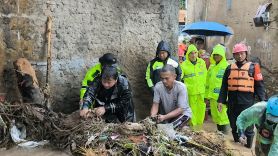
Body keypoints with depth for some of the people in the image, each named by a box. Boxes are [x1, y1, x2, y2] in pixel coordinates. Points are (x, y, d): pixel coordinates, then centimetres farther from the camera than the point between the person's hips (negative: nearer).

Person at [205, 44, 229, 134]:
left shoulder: (227, 67, -8)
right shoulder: (211, 67, 14)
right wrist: (207, 96, 14)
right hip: (213, 96, 7)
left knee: (223, 116, -4)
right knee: (215, 116, 15)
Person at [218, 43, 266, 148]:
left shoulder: (253, 67, 1)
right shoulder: (229, 68, 9)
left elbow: (259, 86, -1)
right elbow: (224, 86, 10)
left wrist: (263, 102, -9)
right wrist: (221, 101, 4)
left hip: (247, 102, -3)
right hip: (232, 103, 4)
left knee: (248, 126, 5)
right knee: (234, 125, 15)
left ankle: (249, 146, 22)